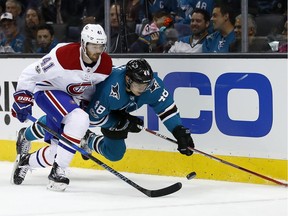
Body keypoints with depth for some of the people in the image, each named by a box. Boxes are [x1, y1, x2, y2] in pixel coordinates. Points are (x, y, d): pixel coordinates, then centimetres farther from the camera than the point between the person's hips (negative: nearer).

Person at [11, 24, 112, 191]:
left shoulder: (106, 64, -11)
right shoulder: (63, 55, -30)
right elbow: (29, 75, -21)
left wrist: (86, 103, 9)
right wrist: (23, 99, -22)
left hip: (70, 98, 7)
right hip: (47, 90, -7)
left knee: (58, 150, 3)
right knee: (79, 119, -32)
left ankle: (25, 160, 32)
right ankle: (58, 171, -25)